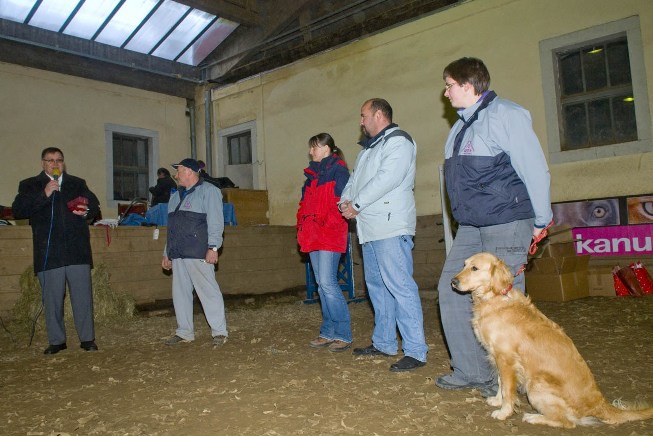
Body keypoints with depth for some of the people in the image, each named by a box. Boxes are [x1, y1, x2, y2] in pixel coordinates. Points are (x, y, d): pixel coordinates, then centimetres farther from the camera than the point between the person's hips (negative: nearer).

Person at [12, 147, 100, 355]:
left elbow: (94, 205, 16)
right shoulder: (29, 185, 8)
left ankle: (87, 338, 11)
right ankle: (56, 341, 18)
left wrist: (86, 212, -7)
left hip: (77, 251, 1)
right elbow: (17, 211, -5)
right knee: (52, 299, 6)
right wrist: (44, 195, -16)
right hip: (48, 253, -1)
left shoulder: (78, 184, 15)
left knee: (83, 296, 2)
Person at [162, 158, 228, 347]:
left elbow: (215, 221, -10)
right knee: (180, 293, 10)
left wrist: (213, 247, -18)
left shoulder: (208, 191, -1)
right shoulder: (176, 196, 23)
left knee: (208, 291, -6)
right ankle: (184, 332, 21)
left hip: (198, 254, -8)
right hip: (178, 254, 8)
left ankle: (219, 332, 0)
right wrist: (167, 253, 22)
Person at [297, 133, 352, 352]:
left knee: (327, 283, -13)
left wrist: (328, 226, -18)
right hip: (313, 236, 8)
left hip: (330, 235, -8)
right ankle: (328, 332, 16)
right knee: (322, 285, 9)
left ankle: (343, 334, -3)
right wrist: (302, 228, 10)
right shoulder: (312, 173, 21)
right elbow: (305, 204, 22)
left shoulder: (338, 170, -3)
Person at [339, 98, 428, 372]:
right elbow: (354, 179, 19)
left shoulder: (398, 141, -6)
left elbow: (387, 179, -19)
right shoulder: (369, 148, 24)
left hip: (391, 226, -10)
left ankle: (415, 351, -6)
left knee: (400, 286, -11)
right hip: (370, 227, 10)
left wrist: (356, 204, -14)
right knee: (377, 286, 14)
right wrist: (345, 201, -1)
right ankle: (383, 343, 25)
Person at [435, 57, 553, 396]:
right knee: (451, 290, 7)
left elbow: (534, 168, -11)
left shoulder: (505, 115, -9)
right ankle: (471, 371, 18)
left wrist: (540, 220, -7)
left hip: (506, 224, -9)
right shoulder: (462, 125, 17)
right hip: (470, 227, 9)